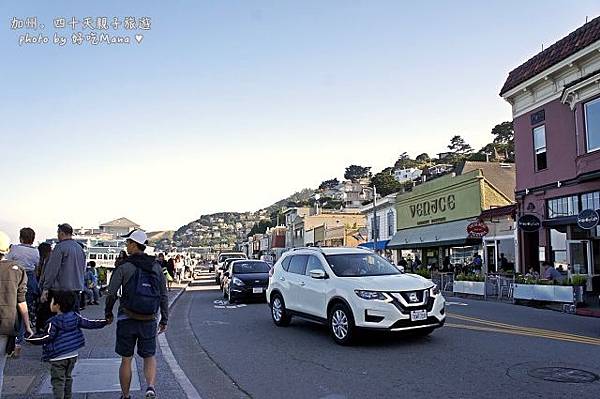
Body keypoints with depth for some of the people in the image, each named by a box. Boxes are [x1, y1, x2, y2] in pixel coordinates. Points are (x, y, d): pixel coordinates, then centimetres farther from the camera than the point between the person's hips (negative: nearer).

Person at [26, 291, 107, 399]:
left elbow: (47, 337, -22)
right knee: (67, 378, 21)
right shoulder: (75, 317, 1)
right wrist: (105, 322, 14)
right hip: (73, 355, 6)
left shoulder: (54, 322, -15)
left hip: (58, 357, -6)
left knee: (58, 381, 0)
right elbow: (89, 324, 6)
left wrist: (30, 339, -21)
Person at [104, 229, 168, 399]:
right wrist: (164, 320, 10)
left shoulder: (124, 268, -9)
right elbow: (164, 296, 2)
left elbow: (111, 294, -8)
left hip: (127, 320, -2)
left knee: (126, 360, 14)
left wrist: (108, 313, 10)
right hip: (149, 321, 2)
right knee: (149, 356, 16)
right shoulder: (156, 267, 1)